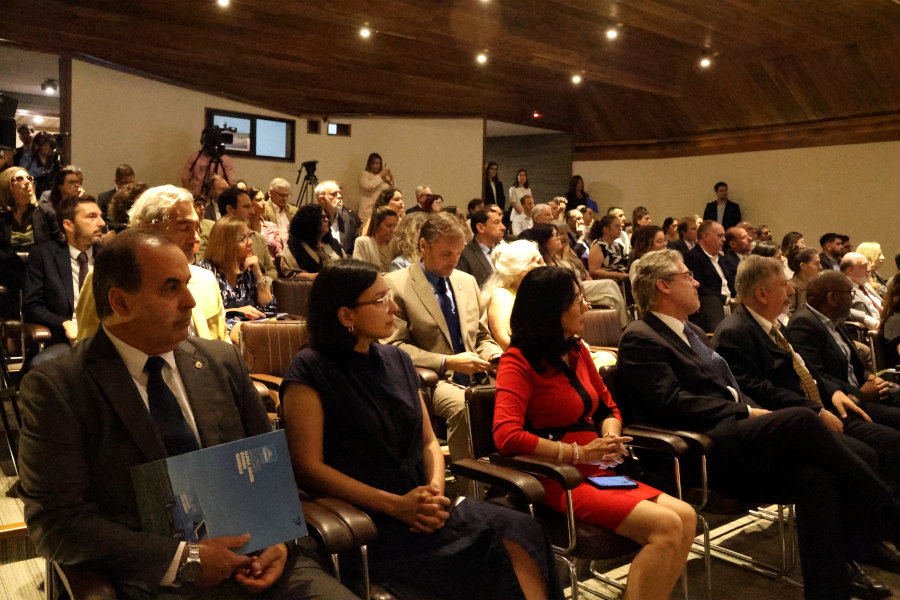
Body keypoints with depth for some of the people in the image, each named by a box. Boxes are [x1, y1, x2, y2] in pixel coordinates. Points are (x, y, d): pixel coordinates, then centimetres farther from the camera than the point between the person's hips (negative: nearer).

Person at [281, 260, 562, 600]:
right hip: (366, 520, -6)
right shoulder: (309, 371, -5)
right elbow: (308, 466, -11)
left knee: (521, 531, -21)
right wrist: (396, 505, -16)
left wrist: (435, 491, -5)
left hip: (422, 507, 6)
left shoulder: (397, 361, 15)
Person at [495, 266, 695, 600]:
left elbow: (608, 408, 24)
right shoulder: (519, 361, -9)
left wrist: (610, 438, 0)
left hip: (598, 473, 8)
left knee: (686, 517, -11)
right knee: (665, 526, -21)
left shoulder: (578, 351, 14)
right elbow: (507, 435, -21)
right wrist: (580, 453, -18)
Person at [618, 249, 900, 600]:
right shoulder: (640, 340, -4)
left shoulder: (692, 332, 26)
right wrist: (746, 412, -11)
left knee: (816, 478, -18)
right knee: (801, 420, -25)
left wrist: (756, 413, 3)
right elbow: (672, 404, -15)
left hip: (735, 436, 9)